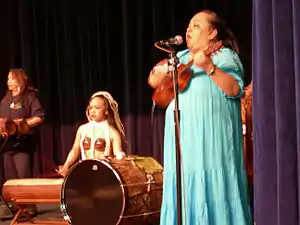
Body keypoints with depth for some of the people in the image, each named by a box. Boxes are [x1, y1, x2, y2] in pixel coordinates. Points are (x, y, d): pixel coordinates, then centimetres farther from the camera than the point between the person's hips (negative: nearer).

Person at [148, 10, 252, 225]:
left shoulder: (225, 55, 1)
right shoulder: (181, 57, 20)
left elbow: (235, 90, -14)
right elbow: (154, 82, 17)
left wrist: (208, 67, -24)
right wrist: (162, 71, -4)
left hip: (212, 136, -6)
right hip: (183, 136, 6)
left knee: (212, 187, -9)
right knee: (186, 188, 6)